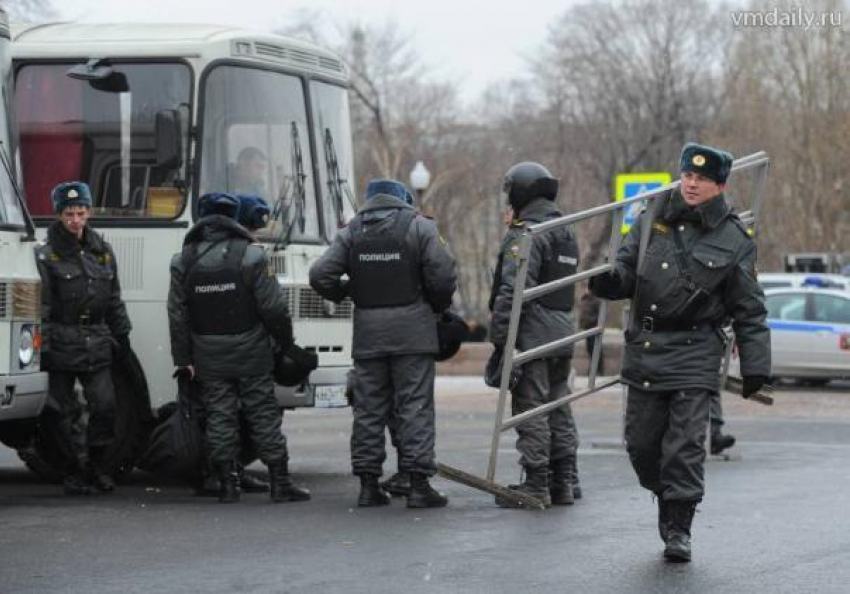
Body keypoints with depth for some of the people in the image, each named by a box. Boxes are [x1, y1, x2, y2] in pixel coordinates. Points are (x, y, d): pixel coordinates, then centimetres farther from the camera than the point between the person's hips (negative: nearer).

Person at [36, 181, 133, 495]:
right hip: (61, 343, -4)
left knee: (105, 405, -4)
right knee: (66, 412, 0)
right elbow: (41, 306, -9)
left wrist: (122, 336, 17)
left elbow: (114, 300, 20)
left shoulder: (102, 251, 12)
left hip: (97, 345, 4)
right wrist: (41, 348, -14)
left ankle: (96, 465, 13)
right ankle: (78, 471, 9)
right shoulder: (47, 255, -4)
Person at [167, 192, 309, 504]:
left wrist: (183, 358, 9)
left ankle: (227, 483, 4)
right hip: (251, 354, -2)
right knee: (263, 414, 2)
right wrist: (286, 341, 7)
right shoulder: (249, 256, -9)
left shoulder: (184, 262, 1)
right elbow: (273, 307, -9)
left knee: (219, 416, 7)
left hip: (209, 357, 2)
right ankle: (280, 482, 2)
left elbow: (178, 315, 3)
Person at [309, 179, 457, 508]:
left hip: (367, 332, 3)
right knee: (415, 407, -2)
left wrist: (346, 293, 17)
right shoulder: (419, 227, -2)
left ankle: (368, 484, 9)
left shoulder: (352, 232, 7)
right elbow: (443, 277, -9)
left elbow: (320, 275, 0)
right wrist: (437, 306, 9)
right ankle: (418, 485, -6)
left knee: (369, 408, 9)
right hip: (412, 330, -3)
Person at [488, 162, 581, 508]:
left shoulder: (526, 233, -12)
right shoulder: (566, 233, 18)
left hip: (533, 335, -9)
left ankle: (536, 485, -5)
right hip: (563, 333, 9)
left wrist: (499, 337, -18)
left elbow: (513, 290, -20)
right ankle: (563, 482, 16)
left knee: (530, 409, -5)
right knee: (559, 408, 13)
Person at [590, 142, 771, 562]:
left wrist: (755, 365, -1)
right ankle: (667, 496, 31)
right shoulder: (651, 222, 8)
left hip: (695, 352, -4)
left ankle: (679, 526, -1)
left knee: (685, 442, -9)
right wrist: (610, 280, -11)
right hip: (645, 347, 4)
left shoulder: (734, 238, 0)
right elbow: (627, 267, 15)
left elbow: (749, 309, 3)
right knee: (641, 440, 7)